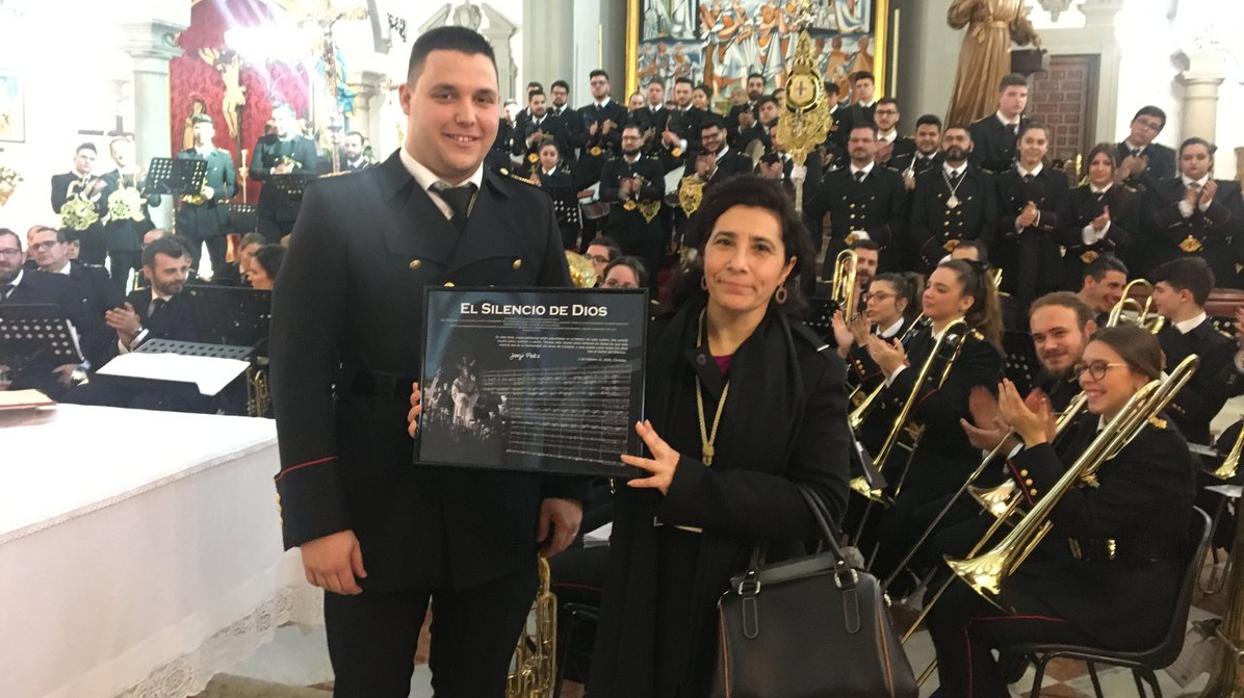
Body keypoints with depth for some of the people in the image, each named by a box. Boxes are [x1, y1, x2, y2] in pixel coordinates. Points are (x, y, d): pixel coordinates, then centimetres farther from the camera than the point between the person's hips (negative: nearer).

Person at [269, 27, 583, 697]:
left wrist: (566, 485, 5)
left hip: (500, 514, 3)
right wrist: (316, 518, -12)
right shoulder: (339, 204, -5)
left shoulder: (530, 213, 5)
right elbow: (300, 364, -8)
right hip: (375, 512, -2)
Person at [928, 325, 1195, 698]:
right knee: (951, 598, -2)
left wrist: (1035, 441, -27)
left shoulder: (1161, 449, -19)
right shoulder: (1090, 425, 6)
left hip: (1122, 602, -8)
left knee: (960, 617, -15)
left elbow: (1082, 522, -26)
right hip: (1072, 570, 8)